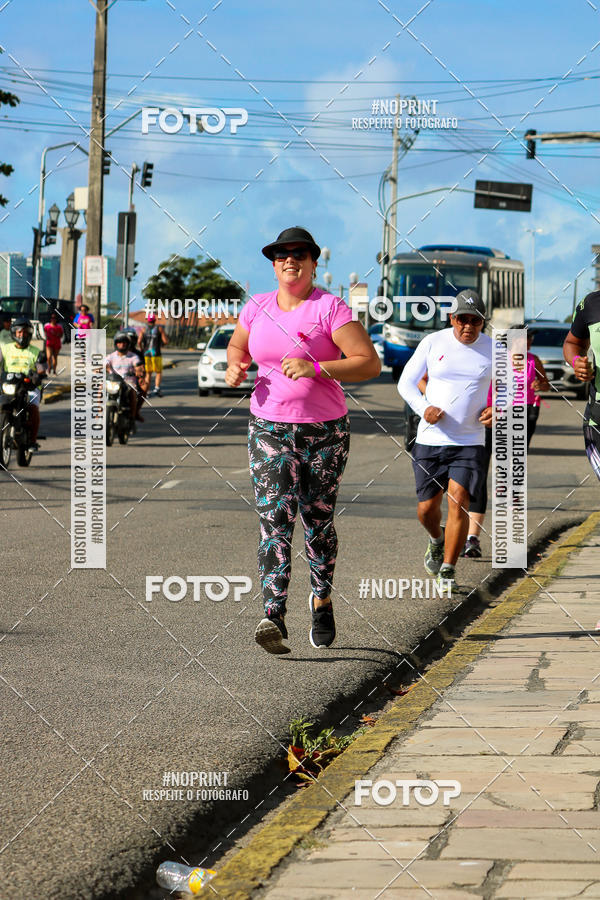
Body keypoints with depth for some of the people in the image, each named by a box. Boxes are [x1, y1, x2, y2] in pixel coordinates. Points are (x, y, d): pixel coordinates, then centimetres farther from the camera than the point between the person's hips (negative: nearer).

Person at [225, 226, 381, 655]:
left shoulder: (330, 308, -8)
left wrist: (316, 368, -25)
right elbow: (237, 346, 24)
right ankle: (274, 618, -22)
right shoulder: (257, 307, 5)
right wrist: (234, 367, 0)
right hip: (270, 429, 2)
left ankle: (322, 599, 35)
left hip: (325, 430, -2)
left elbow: (370, 363, -14)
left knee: (317, 520, 9)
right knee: (275, 519, -13)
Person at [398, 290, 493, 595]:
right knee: (427, 508, 6)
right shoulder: (433, 343, -1)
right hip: (430, 440, 1)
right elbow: (406, 382, 4)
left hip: (470, 442, -1)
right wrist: (424, 408, -14)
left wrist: (497, 409, -6)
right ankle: (436, 539, 41)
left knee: (458, 503, -15)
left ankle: (448, 571, -4)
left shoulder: (492, 349, 1)